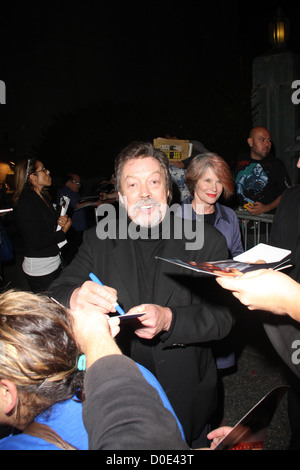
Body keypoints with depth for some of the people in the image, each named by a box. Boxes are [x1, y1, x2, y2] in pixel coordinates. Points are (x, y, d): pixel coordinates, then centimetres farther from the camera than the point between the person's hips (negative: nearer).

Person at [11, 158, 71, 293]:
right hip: (40, 269, -9)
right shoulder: (26, 204, -20)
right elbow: (37, 242, -23)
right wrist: (63, 231, -11)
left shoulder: (44, 197, 9)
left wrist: (61, 221, 0)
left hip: (54, 261, 9)